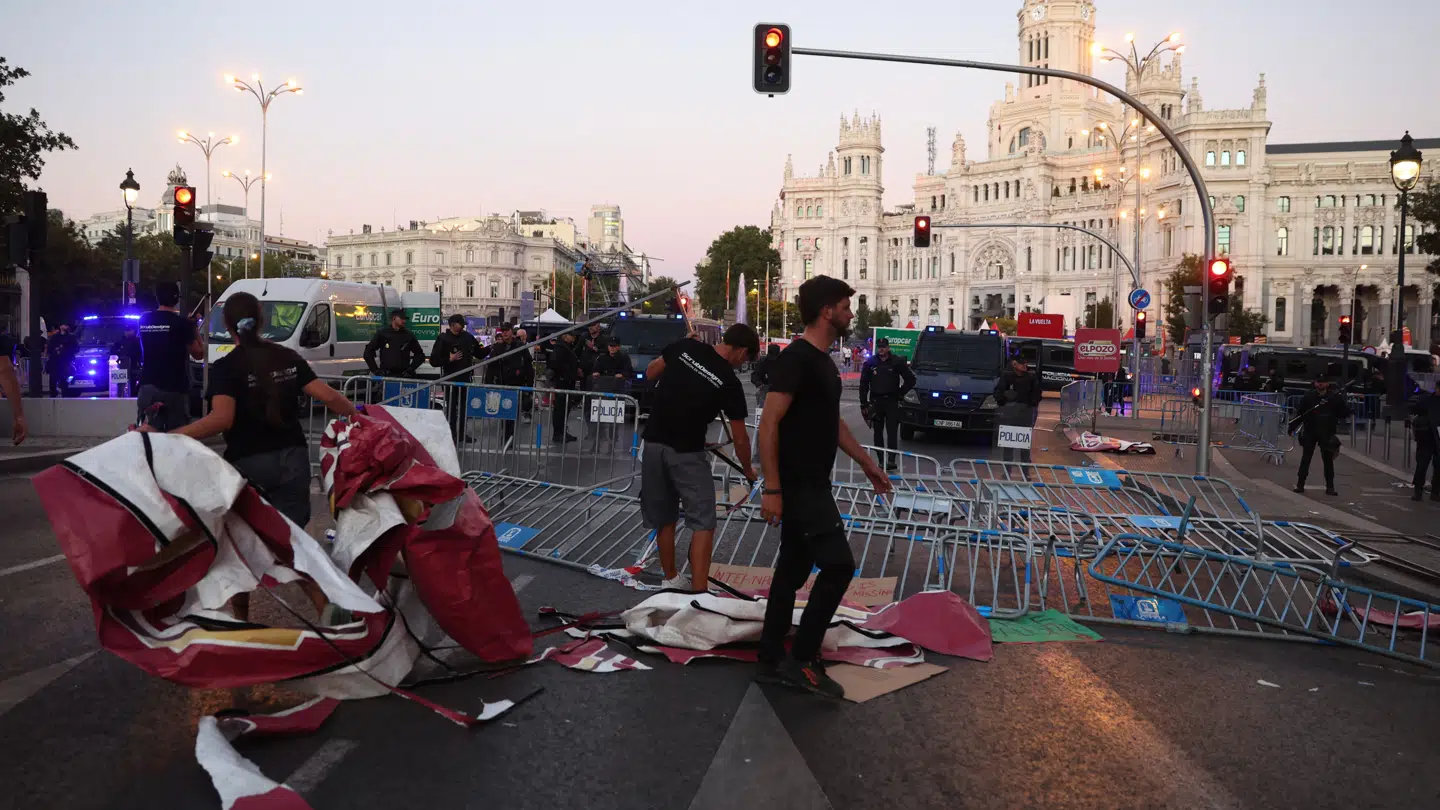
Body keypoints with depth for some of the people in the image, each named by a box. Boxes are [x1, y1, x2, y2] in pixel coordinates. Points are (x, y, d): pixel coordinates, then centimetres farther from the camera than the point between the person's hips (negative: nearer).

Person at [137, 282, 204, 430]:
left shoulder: (144, 320, 7)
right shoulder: (183, 323, -9)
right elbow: (199, 354, -2)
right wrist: (194, 328, 7)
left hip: (147, 387, 5)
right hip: (174, 389, -5)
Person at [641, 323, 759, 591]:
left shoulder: (684, 346, -1)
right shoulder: (729, 382, -9)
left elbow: (650, 373, 13)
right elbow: (740, 439, -1)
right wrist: (748, 471, 16)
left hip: (654, 443, 5)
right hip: (687, 452, -5)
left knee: (663, 520, 17)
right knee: (703, 523, 0)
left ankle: (671, 580, 31)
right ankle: (698, 594, -7)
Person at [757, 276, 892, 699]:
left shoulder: (823, 361, 14)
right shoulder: (796, 358, -17)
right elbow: (769, 425, -21)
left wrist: (868, 465, 24)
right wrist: (772, 489, -24)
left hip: (812, 485, 10)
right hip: (798, 486, -10)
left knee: (793, 570, 13)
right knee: (838, 565, -9)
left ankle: (772, 660, 22)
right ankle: (802, 660, 2)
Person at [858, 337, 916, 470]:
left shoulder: (897, 361, -1)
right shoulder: (870, 363, 3)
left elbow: (910, 379, 6)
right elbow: (863, 384, 5)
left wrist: (900, 393, 1)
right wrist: (863, 404, 1)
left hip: (892, 401, -2)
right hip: (876, 401, 2)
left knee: (892, 431, -10)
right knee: (878, 432, 5)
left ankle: (891, 460, -16)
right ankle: (881, 460, 11)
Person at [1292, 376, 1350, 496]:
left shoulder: (1335, 397, -3)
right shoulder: (1308, 396, -2)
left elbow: (1345, 412, 1)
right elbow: (1301, 413, 3)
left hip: (1327, 433, 0)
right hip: (1310, 432, 0)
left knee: (1328, 459, 6)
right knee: (1306, 458, 4)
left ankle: (1330, 487, 14)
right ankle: (1300, 484, 10)